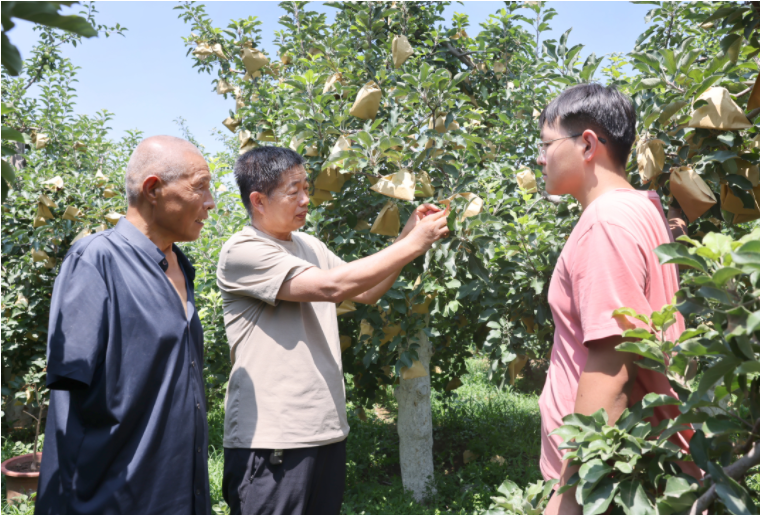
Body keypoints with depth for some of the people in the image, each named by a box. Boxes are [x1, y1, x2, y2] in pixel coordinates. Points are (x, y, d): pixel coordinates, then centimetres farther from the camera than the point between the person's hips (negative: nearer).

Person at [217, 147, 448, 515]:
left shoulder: (310, 246, 12)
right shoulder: (242, 252, -12)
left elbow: (366, 292, 17)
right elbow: (332, 286, -21)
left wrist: (407, 237, 3)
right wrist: (413, 245, -15)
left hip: (327, 430, 7)